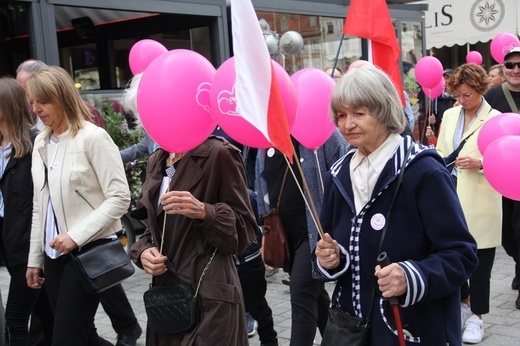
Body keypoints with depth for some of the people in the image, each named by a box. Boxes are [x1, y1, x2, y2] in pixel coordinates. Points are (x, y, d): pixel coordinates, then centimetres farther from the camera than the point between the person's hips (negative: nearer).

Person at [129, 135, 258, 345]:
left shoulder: (218, 153, -10)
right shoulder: (155, 161, 11)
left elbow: (244, 230, -9)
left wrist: (203, 212, -25)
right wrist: (143, 251, -2)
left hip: (210, 295, -6)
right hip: (165, 292, 7)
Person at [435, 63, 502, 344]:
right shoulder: (450, 115, 10)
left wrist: (480, 162, -22)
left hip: (480, 203, -4)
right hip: (451, 198, 5)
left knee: (479, 262, 6)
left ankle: (476, 316, 20)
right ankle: (463, 304, 32)